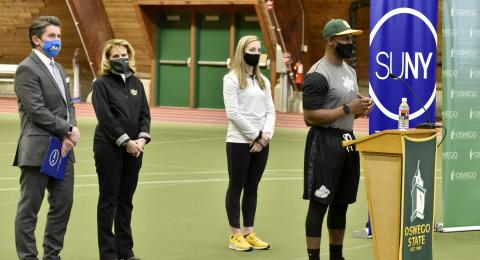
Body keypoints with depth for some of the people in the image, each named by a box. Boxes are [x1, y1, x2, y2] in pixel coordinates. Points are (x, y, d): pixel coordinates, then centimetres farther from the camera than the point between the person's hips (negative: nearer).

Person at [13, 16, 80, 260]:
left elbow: (68, 105, 15)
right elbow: (37, 110, -17)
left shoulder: (58, 68, 18)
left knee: (63, 204, 11)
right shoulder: (27, 69, -10)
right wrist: (68, 130, -13)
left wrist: (71, 132, -4)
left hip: (62, 149, 9)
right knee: (29, 208, 0)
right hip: (38, 150, -9)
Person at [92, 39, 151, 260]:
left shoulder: (136, 83, 12)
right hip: (109, 148, -5)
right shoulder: (102, 84, -4)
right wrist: (126, 142, -16)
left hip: (134, 148, 5)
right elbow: (106, 117, -13)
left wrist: (142, 139, -9)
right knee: (109, 199, 0)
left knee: (126, 199, 10)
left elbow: (145, 114, 7)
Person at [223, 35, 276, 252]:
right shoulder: (232, 79, -4)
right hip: (239, 141, -6)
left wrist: (266, 135, -7)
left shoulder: (263, 81, 15)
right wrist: (255, 136, -13)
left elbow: (270, 111, 10)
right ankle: (235, 235, 3)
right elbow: (233, 113, -12)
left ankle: (249, 233, 12)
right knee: (236, 187, 0)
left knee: (252, 187, 8)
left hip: (261, 143, 6)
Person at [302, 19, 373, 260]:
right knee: (319, 203, -5)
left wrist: (362, 108, 3)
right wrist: (348, 109, -20)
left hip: (348, 140, 9)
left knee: (341, 203, 14)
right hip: (325, 142, -9)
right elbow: (310, 117, -19)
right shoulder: (318, 75, -14)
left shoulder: (350, 71, 15)